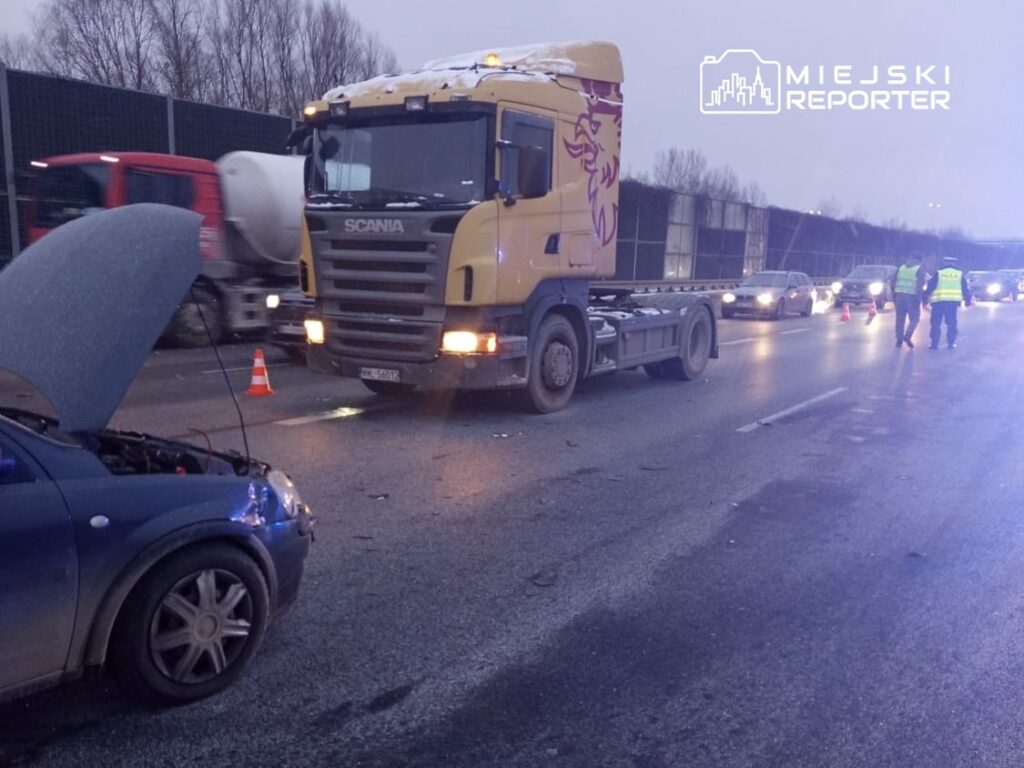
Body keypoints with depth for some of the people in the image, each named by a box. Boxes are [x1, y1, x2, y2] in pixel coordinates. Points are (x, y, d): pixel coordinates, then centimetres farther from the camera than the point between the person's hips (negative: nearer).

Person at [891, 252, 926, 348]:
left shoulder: (901, 267, 13)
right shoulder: (920, 270, -1)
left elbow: (893, 281, 9)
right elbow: (920, 285, -11)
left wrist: (894, 294, 14)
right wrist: (919, 298, -9)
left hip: (899, 296, 4)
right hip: (912, 296, -4)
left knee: (900, 319, 9)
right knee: (914, 318, 5)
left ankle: (899, 340, 8)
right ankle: (907, 337, -13)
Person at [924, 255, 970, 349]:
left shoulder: (938, 273, 3)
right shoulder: (960, 274, 9)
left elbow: (929, 288, 1)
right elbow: (965, 289, 13)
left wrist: (925, 300, 6)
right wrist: (968, 300, 21)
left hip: (938, 301, -2)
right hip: (953, 302, 2)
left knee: (936, 323, 3)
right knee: (951, 323, 10)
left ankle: (934, 343, 0)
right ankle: (951, 343, 8)